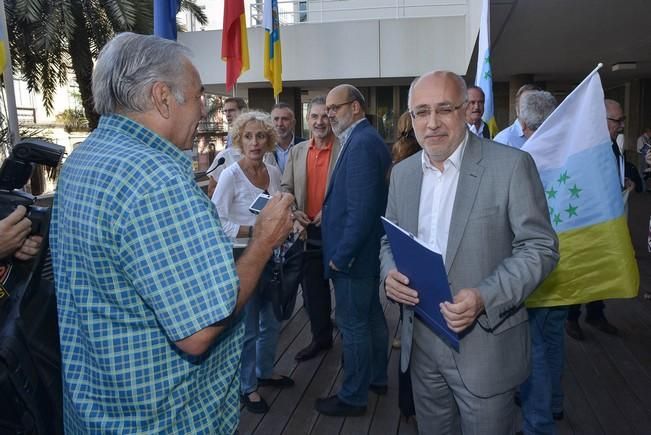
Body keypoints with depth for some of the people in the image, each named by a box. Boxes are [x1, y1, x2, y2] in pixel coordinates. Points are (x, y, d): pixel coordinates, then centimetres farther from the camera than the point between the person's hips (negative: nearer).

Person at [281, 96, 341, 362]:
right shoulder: (296, 152, 10)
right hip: (307, 230, 5)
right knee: (312, 288, 14)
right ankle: (320, 337, 30)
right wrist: (292, 211, -5)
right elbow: (286, 188, 12)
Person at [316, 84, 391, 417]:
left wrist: (341, 255, -20)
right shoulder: (367, 139, 11)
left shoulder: (361, 143, -20)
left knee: (353, 325, 3)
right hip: (370, 250, 10)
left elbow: (362, 208, -25)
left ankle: (353, 396, 18)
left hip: (354, 254, -10)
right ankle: (376, 378, 38)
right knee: (372, 317, 21)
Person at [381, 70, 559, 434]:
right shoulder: (402, 173, 5)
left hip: (484, 345, -4)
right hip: (420, 342, 5)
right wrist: (390, 273, -9)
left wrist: (485, 298, -25)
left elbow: (540, 247, -11)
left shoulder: (512, 165, -12)